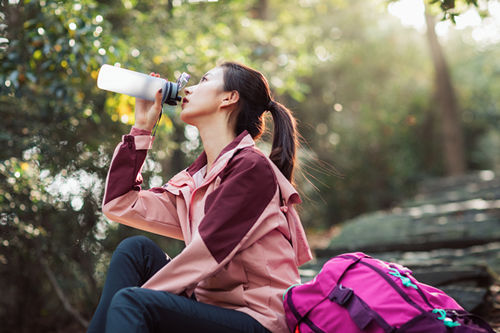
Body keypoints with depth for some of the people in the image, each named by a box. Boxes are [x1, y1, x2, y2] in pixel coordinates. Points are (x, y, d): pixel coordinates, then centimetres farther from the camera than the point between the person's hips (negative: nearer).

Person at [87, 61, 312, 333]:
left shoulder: (252, 168, -12)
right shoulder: (196, 179, 14)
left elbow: (206, 253, -18)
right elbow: (118, 205, 14)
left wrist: (132, 297, -13)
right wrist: (141, 126, 15)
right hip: (213, 307, 8)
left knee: (132, 303, -24)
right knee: (136, 248, -3)